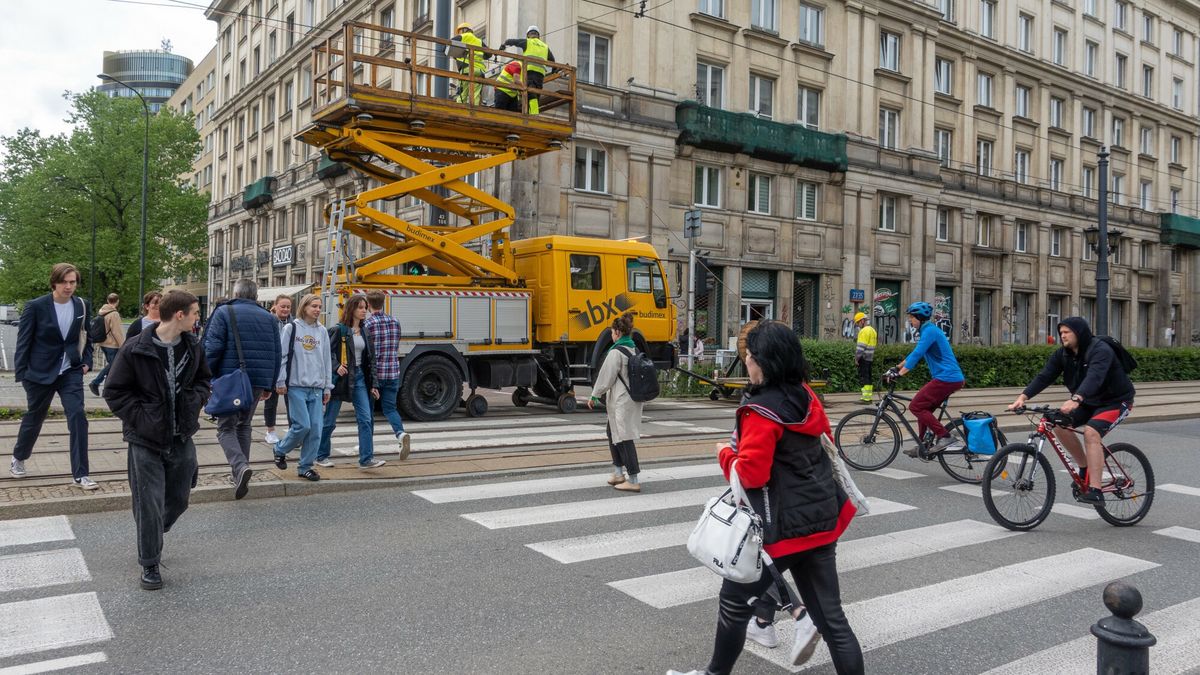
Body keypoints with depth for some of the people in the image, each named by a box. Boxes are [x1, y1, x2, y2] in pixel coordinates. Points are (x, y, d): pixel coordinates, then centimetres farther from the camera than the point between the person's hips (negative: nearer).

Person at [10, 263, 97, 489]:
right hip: (40, 372, -2)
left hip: (71, 371, 2)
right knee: (34, 418, 15)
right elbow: (23, 341, -7)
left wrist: (86, 361, 4)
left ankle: (80, 474, -7)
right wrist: (21, 374, -9)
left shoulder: (81, 306, 0)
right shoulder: (35, 307, -10)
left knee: (78, 417, -11)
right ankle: (18, 458, 44)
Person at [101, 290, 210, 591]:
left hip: (182, 438, 5)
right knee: (150, 505, 0)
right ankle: (150, 565, 16)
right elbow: (115, 392, -7)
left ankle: (153, 538, 43)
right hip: (146, 440, -5)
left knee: (179, 499, 15)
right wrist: (141, 417, -14)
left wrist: (195, 402, -3)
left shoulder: (193, 346, 0)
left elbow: (204, 380, 15)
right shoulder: (135, 349, -14)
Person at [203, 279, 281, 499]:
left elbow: (212, 348, -10)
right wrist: (269, 385, 18)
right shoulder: (269, 318, 11)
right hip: (258, 382, 4)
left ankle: (240, 467, -21)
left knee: (226, 428, 3)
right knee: (244, 425, 18)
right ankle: (241, 474, 19)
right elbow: (276, 355, 11)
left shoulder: (224, 312, -1)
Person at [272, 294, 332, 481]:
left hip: (316, 388, 5)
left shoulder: (322, 331, 12)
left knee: (316, 428, 0)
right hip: (296, 386, -4)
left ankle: (305, 467, 12)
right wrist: (280, 382, -7)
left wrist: (327, 387, 14)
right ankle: (280, 450, 17)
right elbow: (281, 355, -3)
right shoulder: (291, 328, -1)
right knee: (302, 425, -10)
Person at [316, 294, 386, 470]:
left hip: (359, 377, 5)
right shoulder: (339, 330, -8)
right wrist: (336, 366, -30)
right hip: (341, 378, -5)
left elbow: (370, 358, 13)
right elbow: (327, 351, -13)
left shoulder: (365, 332, 10)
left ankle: (366, 458, -4)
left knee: (366, 419, -4)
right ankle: (321, 456, 22)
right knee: (329, 420, 7)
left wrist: (372, 385, 11)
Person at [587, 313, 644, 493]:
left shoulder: (616, 352, -16)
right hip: (635, 399, 9)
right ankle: (618, 473, 27)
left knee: (624, 438, -3)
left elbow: (606, 377, -12)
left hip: (621, 402, -9)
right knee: (612, 431, 22)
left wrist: (594, 397, 0)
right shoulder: (635, 350, 9)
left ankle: (633, 481, -1)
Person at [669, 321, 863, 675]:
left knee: (735, 602, 12)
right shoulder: (806, 397, 5)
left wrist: (726, 455, -3)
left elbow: (750, 473, -21)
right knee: (830, 614, 12)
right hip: (821, 521, 8)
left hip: (782, 526, -7)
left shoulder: (761, 411, -20)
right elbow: (825, 447, 17)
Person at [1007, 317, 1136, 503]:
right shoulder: (1062, 354, -4)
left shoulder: (1100, 350, -25)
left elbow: (1094, 377, -43)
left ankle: (1095, 491, -28)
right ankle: (1085, 469, 6)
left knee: (1091, 432, -29)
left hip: (1116, 401, -7)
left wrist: (1075, 400, -59)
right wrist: (1023, 397, -29)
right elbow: (1045, 376, -14)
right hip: (1089, 402, 7)